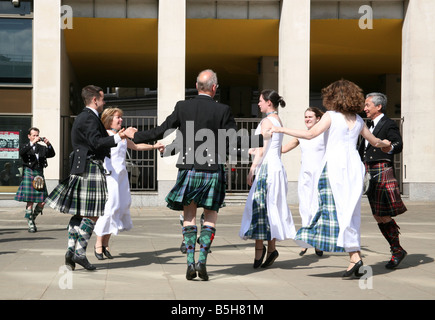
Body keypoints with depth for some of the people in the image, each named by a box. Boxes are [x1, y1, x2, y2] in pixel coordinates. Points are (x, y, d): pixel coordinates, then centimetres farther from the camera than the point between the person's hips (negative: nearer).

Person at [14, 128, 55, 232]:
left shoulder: (42, 148, 18)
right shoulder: (25, 147, 8)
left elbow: (52, 154, 3)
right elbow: (21, 152, -15)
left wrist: (48, 144, -13)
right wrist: (32, 143, -22)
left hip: (39, 174, 4)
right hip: (29, 173, -4)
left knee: (42, 202, -2)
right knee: (30, 200, -6)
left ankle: (33, 218, 20)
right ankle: (30, 224, 3)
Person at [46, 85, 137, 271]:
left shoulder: (84, 117, 20)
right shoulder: (89, 118, -12)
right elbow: (97, 143, -24)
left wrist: (117, 136, 25)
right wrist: (118, 137, -24)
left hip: (82, 169, 11)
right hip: (90, 168, -11)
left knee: (79, 213, 10)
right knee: (92, 214, -7)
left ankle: (71, 251, 10)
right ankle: (79, 253, -6)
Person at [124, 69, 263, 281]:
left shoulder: (182, 107, -1)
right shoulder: (222, 110, -6)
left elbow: (160, 131, 1)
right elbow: (234, 141, -6)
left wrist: (135, 137, 16)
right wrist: (262, 141, 6)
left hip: (188, 169, 1)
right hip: (212, 171, -1)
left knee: (189, 216, 13)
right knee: (211, 217, 11)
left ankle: (190, 263, 3)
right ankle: (202, 260, -3)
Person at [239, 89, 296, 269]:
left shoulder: (267, 121, -10)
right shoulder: (278, 121, 17)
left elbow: (261, 149, -15)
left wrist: (252, 170, -14)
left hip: (266, 167, -9)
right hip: (277, 166, 9)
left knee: (258, 207, -8)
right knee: (271, 208, 9)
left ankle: (259, 248, -8)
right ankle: (271, 249, 10)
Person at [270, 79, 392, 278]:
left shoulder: (331, 116, -2)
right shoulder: (358, 120, 15)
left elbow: (311, 134, -13)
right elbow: (374, 142, 27)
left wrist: (282, 130, -8)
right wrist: (385, 144, 50)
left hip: (335, 165, -6)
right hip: (353, 166, 6)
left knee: (337, 209, -6)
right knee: (350, 211, 9)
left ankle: (354, 255, -14)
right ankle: (355, 255, 8)